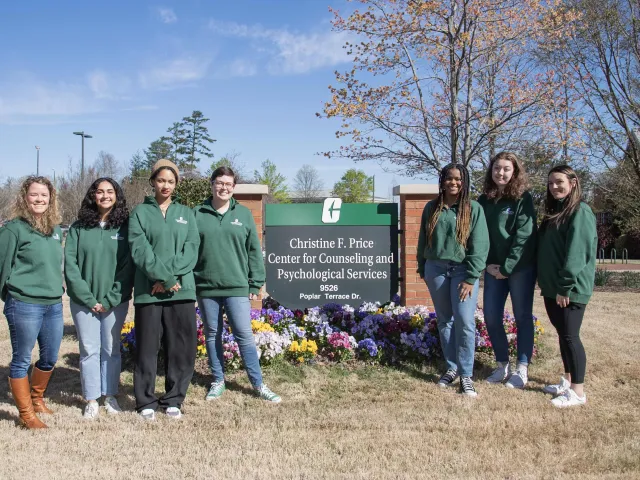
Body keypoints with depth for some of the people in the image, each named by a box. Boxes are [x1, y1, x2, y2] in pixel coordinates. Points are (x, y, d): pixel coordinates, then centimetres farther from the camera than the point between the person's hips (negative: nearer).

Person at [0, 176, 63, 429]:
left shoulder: (56, 230, 10)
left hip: (54, 305, 7)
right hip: (24, 305, -6)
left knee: (50, 359, 16)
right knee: (21, 360, 5)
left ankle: (36, 398, 39)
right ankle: (26, 413, 17)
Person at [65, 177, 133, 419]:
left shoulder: (125, 227, -1)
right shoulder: (78, 228, 1)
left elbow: (128, 267, -6)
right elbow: (70, 265, -4)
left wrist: (110, 299, -12)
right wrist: (88, 298, -12)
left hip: (115, 302, 0)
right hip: (84, 301, 0)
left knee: (111, 350, 9)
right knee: (89, 350, 5)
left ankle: (110, 396, 21)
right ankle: (91, 400, 15)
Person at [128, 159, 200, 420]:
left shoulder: (186, 213, 13)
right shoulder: (140, 212, 5)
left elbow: (192, 249, 1)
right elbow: (140, 251, -7)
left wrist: (171, 276, -13)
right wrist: (165, 278, -15)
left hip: (182, 291, 2)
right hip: (148, 291, -2)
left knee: (182, 347, 5)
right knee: (147, 347, 4)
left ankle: (173, 400, 18)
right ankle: (146, 402, 16)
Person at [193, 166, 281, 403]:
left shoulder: (244, 214, 4)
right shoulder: (198, 214, 2)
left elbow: (254, 251, 5)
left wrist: (256, 284, 1)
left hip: (237, 287, -1)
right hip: (206, 287, 1)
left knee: (245, 335, 0)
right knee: (212, 335, 11)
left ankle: (258, 384, 9)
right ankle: (218, 381, 24)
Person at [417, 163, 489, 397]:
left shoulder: (474, 208, -2)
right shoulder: (432, 208, 8)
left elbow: (480, 245, -7)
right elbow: (423, 240, 15)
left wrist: (471, 278, -13)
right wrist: (422, 269, 12)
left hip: (462, 270, -3)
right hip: (436, 269, 4)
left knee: (465, 322, -10)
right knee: (444, 321, 10)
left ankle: (466, 375, -1)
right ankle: (452, 368, 21)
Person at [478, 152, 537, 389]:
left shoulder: (523, 199, -6)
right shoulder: (484, 200, 7)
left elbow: (524, 236, -13)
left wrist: (508, 267, -16)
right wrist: (487, 264, -5)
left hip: (520, 267, -4)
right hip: (493, 268, 5)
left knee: (523, 317, 4)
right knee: (491, 317, 4)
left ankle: (522, 369, 12)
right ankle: (502, 365, 20)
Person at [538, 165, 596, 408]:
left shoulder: (581, 212, -12)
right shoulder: (553, 212, 16)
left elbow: (577, 253, -19)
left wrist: (566, 287, -21)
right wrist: (545, 283, 16)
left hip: (571, 289, -8)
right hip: (552, 287, 9)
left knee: (570, 336, -6)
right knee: (562, 335, 14)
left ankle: (578, 392, 2)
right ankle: (567, 381, 25)